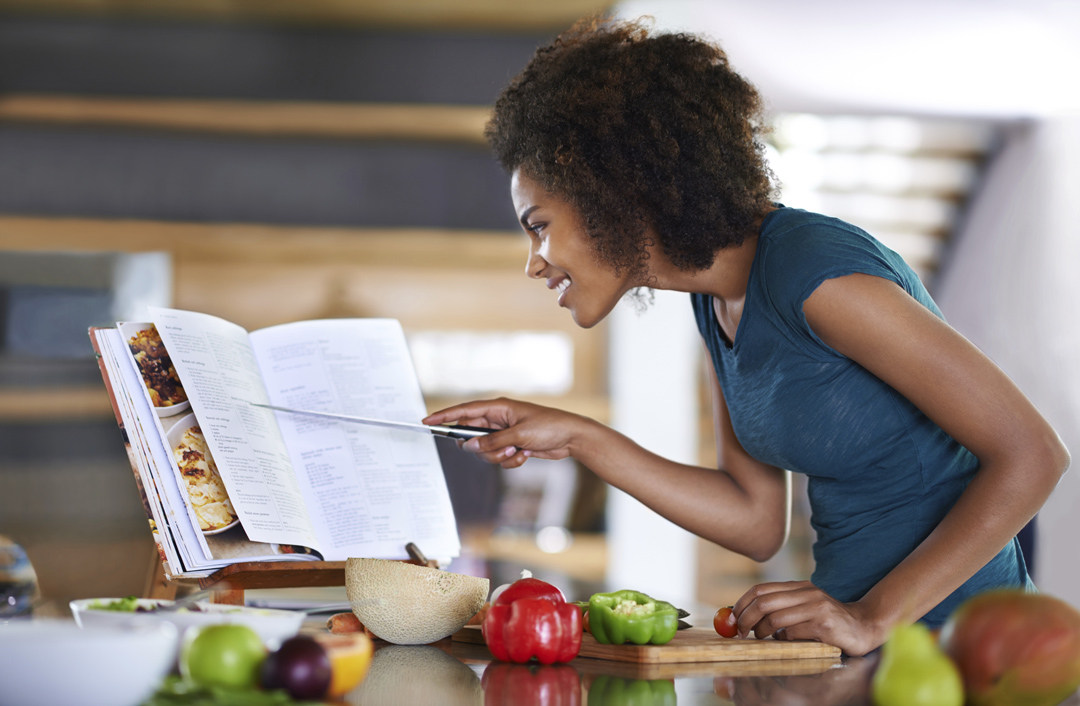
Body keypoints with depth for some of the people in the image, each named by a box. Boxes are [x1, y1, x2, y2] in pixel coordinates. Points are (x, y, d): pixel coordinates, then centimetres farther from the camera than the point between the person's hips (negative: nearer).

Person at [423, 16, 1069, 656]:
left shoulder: (814, 273, -17)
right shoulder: (718, 301, 8)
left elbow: (1031, 453, -17)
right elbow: (758, 520, 11)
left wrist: (874, 617, -20)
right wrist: (578, 439, 5)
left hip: (950, 637, -7)